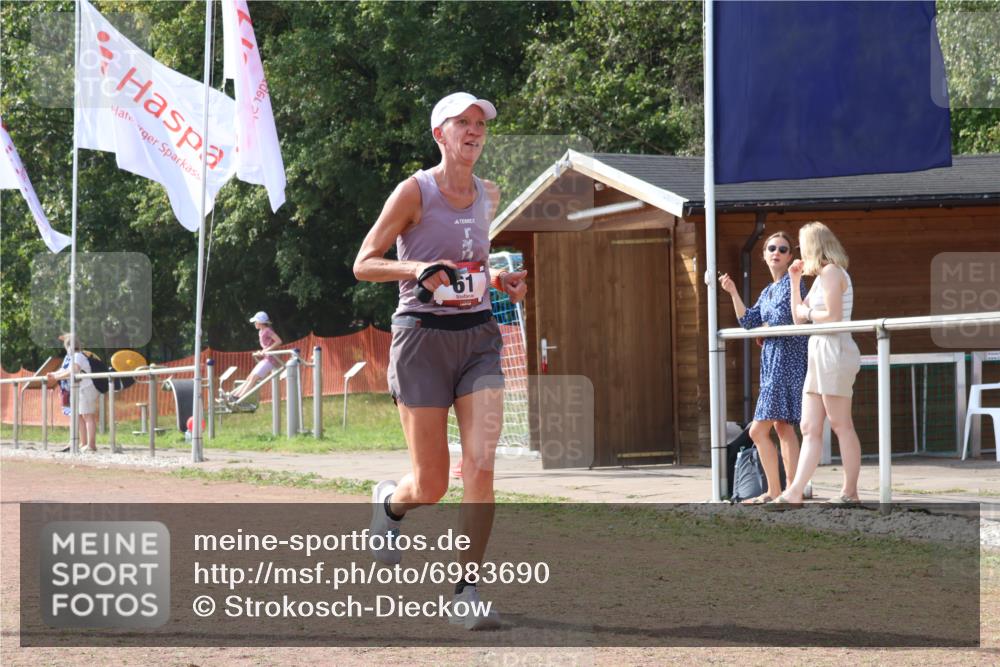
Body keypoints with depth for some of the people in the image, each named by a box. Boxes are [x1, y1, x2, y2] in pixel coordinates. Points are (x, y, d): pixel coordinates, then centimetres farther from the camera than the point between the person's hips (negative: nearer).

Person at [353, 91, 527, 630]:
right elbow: (363, 264, -5)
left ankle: (467, 590, -7)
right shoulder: (415, 192, -5)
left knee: (481, 465, -13)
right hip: (423, 336, -4)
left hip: (478, 335, 4)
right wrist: (419, 269, -21)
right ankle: (389, 502, 38)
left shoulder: (488, 197, 11)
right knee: (430, 486, 0)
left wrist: (500, 281, 8)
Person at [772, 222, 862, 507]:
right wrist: (795, 281, 19)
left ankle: (850, 492, -4)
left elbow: (833, 317, -19)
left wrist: (808, 313, -2)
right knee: (810, 428, 3)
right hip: (820, 354, 10)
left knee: (841, 425, -6)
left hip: (834, 351, -10)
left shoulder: (831, 272, -9)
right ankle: (794, 493, -1)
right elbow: (798, 318, 23)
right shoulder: (821, 277, 21)